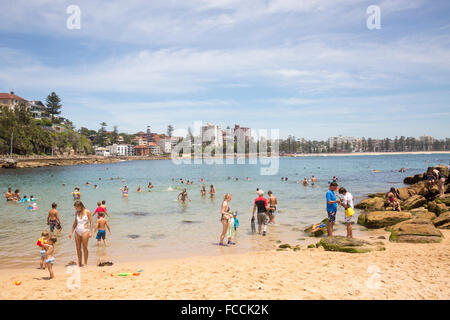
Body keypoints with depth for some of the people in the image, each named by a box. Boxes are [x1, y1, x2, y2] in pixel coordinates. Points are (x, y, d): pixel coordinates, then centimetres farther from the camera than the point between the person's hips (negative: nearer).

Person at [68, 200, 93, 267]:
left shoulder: (87, 212, -6)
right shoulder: (76, 212, 9)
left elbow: (91, 223, -5)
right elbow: (75, 223, 18)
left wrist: (90, 232, -13)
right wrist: (71, 232, 14)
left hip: (85, 231, -5)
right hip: (77, 231, 5)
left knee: (84, 248, -3)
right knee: (78, 248, 7)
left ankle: (85, 263, 6)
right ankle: (79, 264, 17)